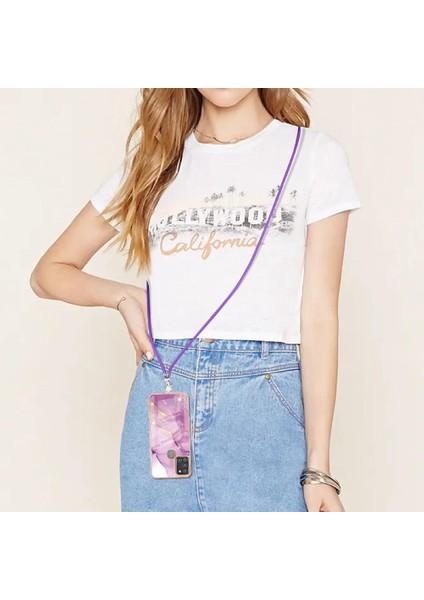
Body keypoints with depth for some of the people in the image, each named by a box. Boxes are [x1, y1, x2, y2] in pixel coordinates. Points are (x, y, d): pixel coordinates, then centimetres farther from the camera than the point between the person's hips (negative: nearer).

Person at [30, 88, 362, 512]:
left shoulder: (315, 154, 6)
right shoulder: (154, 161, 13)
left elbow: (319, 317, 0)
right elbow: (48, 273, 19)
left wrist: (318, 466, -5)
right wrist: (122, 296, -1)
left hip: (265, 403, -2)